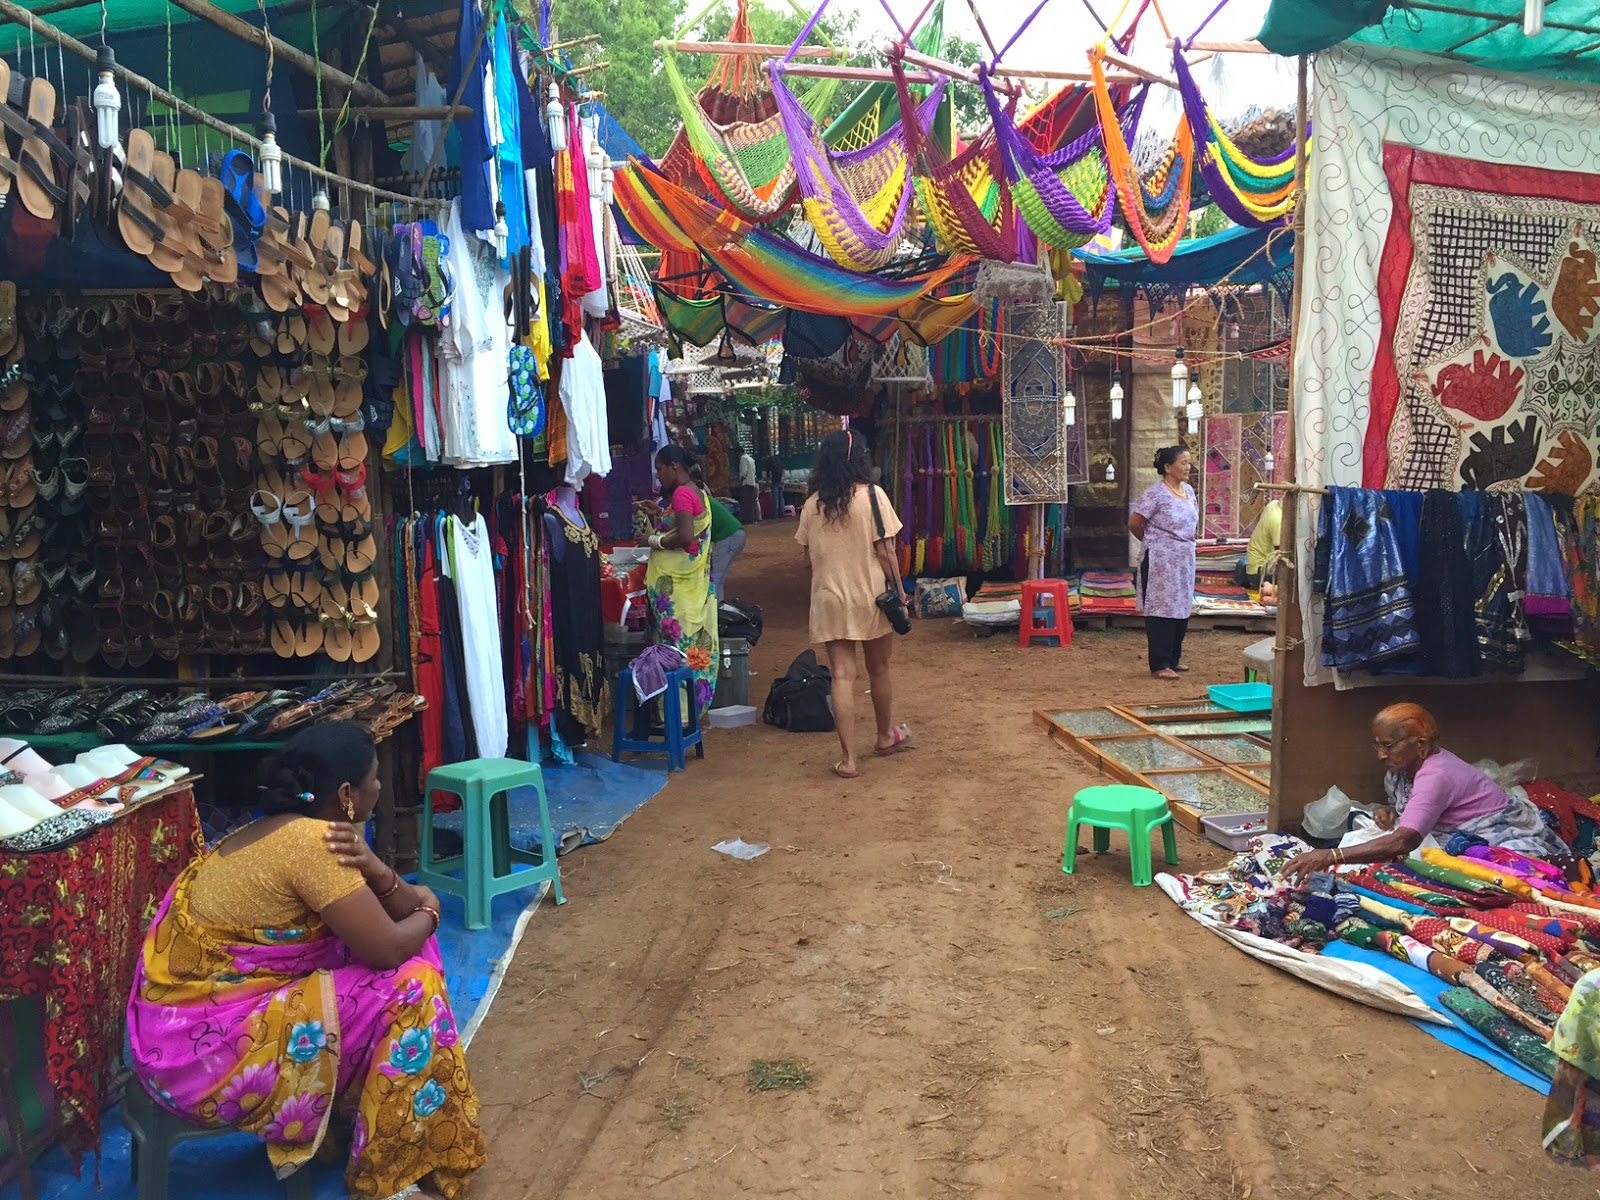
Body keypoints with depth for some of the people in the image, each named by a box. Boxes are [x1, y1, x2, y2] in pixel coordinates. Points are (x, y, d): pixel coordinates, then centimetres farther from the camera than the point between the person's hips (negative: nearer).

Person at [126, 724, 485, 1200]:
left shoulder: (286, 830, 6)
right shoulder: (311, 841, -21)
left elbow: (383, 929, 8)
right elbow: (387, 949, -20)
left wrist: (375, 871, -13)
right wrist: (427, 911, 0)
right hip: (204, 1049, -9)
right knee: (408, 989, -11)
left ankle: (347, 1112, 19)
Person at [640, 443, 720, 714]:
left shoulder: (681, 493, -16)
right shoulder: (698, 491, 14)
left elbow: (685, 537, -25)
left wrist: (654, 541, -12)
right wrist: (660, 514, 13)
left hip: (676, 583, -10)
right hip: (695, 579, 10)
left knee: (677, 640, -5)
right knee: (695, 638, 12)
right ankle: (696, 700, 19)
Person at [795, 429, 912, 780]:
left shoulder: (812, 504, 0)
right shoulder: (872, 496, -10)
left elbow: (808, 557, 5)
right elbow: (885, 552, -11)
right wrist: (899, 591, -3)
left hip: (829, 599, 2)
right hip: (871, 596, -2)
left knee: (842, 676, 2)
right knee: (879, 670, 18)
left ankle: (849, 759, 1)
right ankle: (886, 736, 38)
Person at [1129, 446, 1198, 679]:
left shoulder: (1189, 491, 9)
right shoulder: (1155, 493, -14)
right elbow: (1134, 524, -11)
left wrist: (1185, 541, 14)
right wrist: (1153, 541, 5)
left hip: (1184, 561, 8)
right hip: (1160, 562, -8)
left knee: (1182, 610, 12)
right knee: (1161, 610, -5)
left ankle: (1174, 659, 25)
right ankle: (1160, 665, 0)